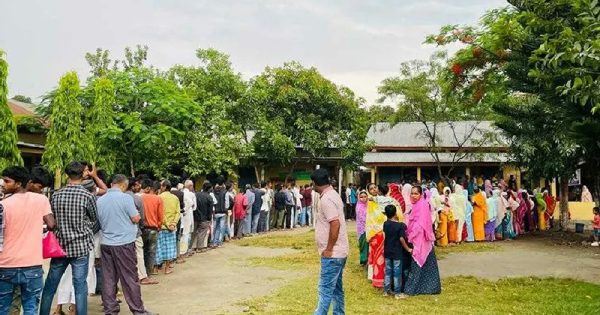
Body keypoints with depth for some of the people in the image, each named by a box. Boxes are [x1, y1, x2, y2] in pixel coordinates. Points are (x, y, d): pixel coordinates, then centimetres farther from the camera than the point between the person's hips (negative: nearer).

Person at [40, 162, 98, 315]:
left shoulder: (56, 196, 0)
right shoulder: (88, 196, -10)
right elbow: (97, 222, 1)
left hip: (60, 245, 4)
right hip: (81, 246, -3)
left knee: (50, 286, 14)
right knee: (80, 286, 1)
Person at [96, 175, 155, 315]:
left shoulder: (100, 200, 4)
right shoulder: (126, 197, -12)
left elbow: (99, 221, 15)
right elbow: (136, 219, -10)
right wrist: (138, 216, 11)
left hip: (106, 243, 5)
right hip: (124, 243, -5)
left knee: (108, 278, 9)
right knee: (130, 278, 1)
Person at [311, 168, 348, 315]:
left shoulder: (326, 199, -18)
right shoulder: (333, 195, 12)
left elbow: (335, 224, -27)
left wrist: (328, 249, -19)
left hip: (332, 254, -10)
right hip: (339, 252, 10)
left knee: (325, 289, -5)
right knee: (336, 288, 15)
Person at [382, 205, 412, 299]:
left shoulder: (385, 224, -2)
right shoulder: (400, 225, -16)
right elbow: (402, 239, -18)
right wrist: (408, 249, -6)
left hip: (387, 252, 5)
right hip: (397, 252, -5)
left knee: (388, 271, 14)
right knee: (397, 273, 3)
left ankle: (386, 290, 20)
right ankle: (397, 292, 9)